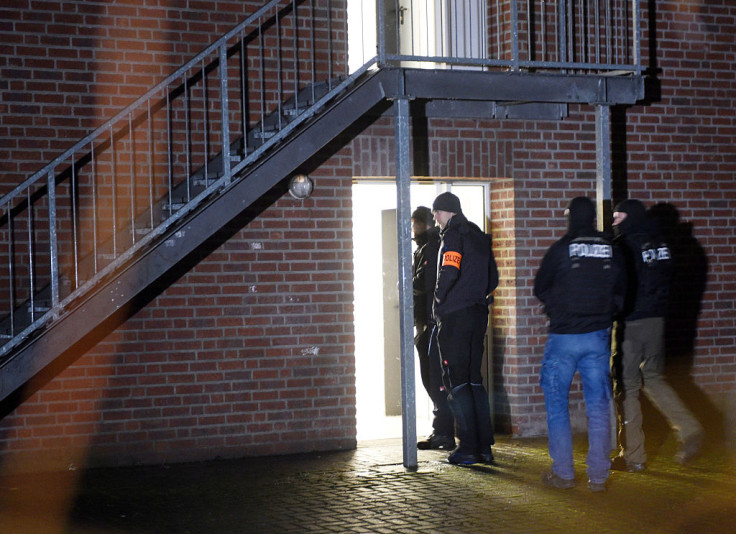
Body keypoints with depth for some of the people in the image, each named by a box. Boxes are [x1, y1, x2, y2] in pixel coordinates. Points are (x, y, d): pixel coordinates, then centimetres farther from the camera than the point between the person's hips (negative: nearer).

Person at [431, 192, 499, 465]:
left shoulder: (453, 235, -9)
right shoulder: (479, 236, 16)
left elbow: (449, 272, -21)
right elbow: (493, 277, 17)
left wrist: (438, 301, -7)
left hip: (454, 316, -8)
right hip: (478, 314, 8)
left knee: (456, 381, -4)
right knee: (474, 380, 12)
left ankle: (468, 447, -6)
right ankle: (484, 446, 10)